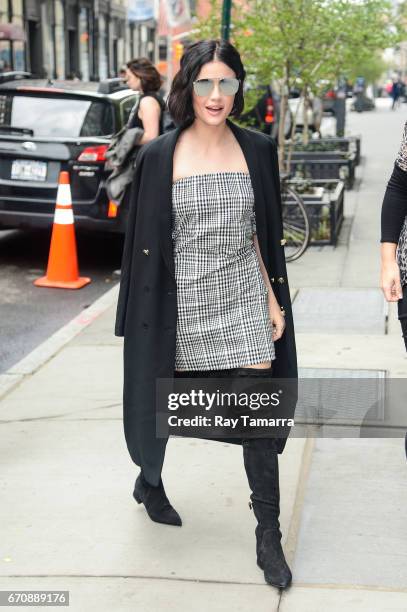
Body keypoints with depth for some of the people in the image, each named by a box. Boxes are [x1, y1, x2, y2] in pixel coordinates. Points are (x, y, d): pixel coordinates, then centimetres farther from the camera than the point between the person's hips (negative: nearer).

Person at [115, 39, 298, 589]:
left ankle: (269, 538, 10)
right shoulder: (160, 156, -6)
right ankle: (149, 480, 47)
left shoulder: (256, 149, 1)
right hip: (184, 305, -1)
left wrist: (274, 300, 3)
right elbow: (146, 243, -2)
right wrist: (146, 321, -3)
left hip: (244, 302, 1)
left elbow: (265, 233, 7)